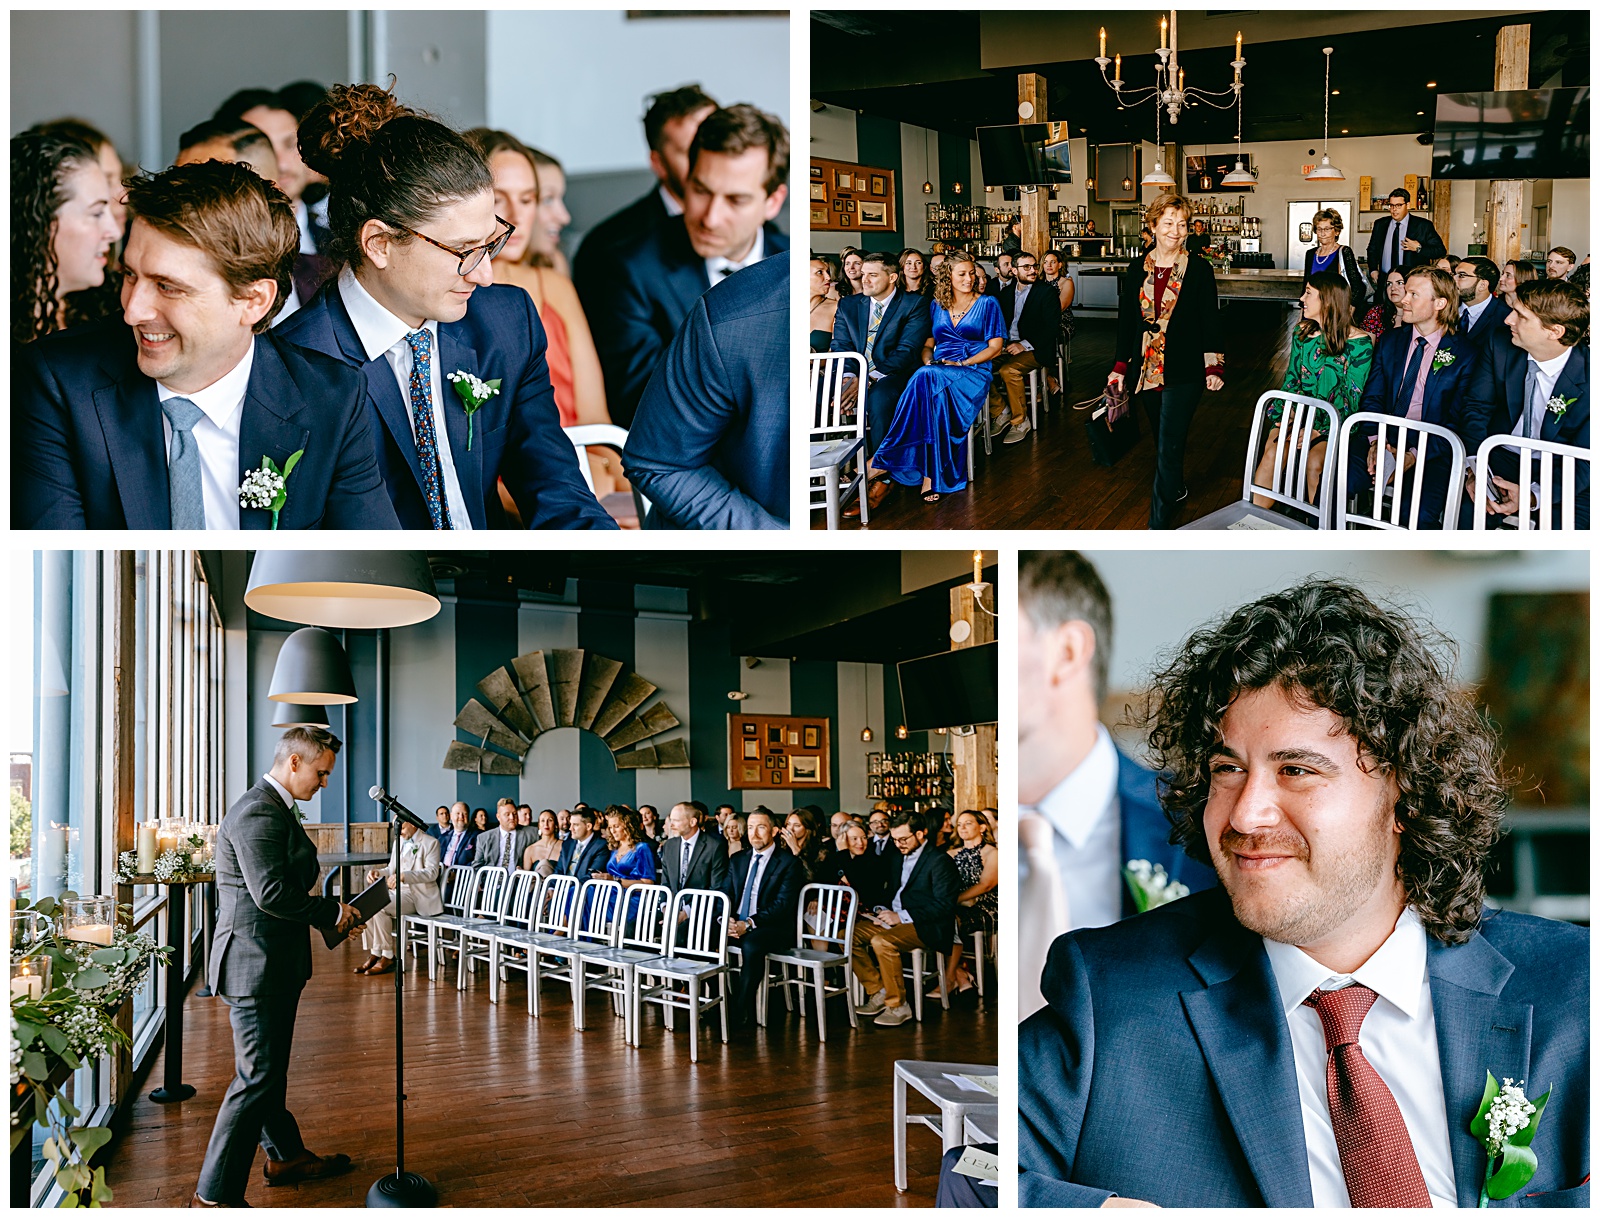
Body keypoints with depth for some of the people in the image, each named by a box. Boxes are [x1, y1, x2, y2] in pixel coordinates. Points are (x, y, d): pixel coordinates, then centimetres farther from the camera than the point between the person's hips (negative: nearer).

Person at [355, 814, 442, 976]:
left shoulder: (430, 843, -2)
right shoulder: (399, 842, 21)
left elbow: (432, 872, -15)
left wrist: (404, 876, -29)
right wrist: (378, 871, -1)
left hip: (418, 895, -7)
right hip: (398, 890, 7)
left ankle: (386, 958, -21)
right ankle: (373, 955, -15)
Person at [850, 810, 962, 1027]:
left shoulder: (939, 861, -10)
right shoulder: (901, 858, 17)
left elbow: (944, 905, -18)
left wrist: (901, 917, -20)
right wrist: (884, 911, 0)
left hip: (926, 927, -9)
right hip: (897, 920, 9)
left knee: (881, 942, -34)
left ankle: (898, 1006, -21)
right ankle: (877, 993, -2)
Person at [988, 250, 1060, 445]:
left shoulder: (1047, 294, -1)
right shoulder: (1005, 293, 15)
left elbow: (1052, 328, -9)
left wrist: (1025, 345, -18)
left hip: (1034, 350, -5)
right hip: (1006, 347, 5)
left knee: (1008, 371, -33)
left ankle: (1020, 422, -18)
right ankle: (999, 414, -7)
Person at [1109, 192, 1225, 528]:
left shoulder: (1199, 270, -3)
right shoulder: (1138, 268, 5)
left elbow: (1211, 321, -2)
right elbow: (1126, 318, 9)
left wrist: (1214, 367, -10)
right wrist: (1120, 366, 5)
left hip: (1184, 373, -4)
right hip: (1147, 369, 4)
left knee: (1169, 447, -9)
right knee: (1161, 440, 17)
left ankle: (1159, 528, -7)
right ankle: (1176, 489, 42)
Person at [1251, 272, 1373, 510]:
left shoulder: (1359, 342, -7)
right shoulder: (1302, 332, 10)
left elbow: (1352, 399, -9)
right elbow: (1291, 381, 12)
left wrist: (1319, 431, -20)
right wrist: (1282, 416, -7)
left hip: (1334, 421, -4)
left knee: (1315, 462, -32)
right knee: (1272, 453, -25)